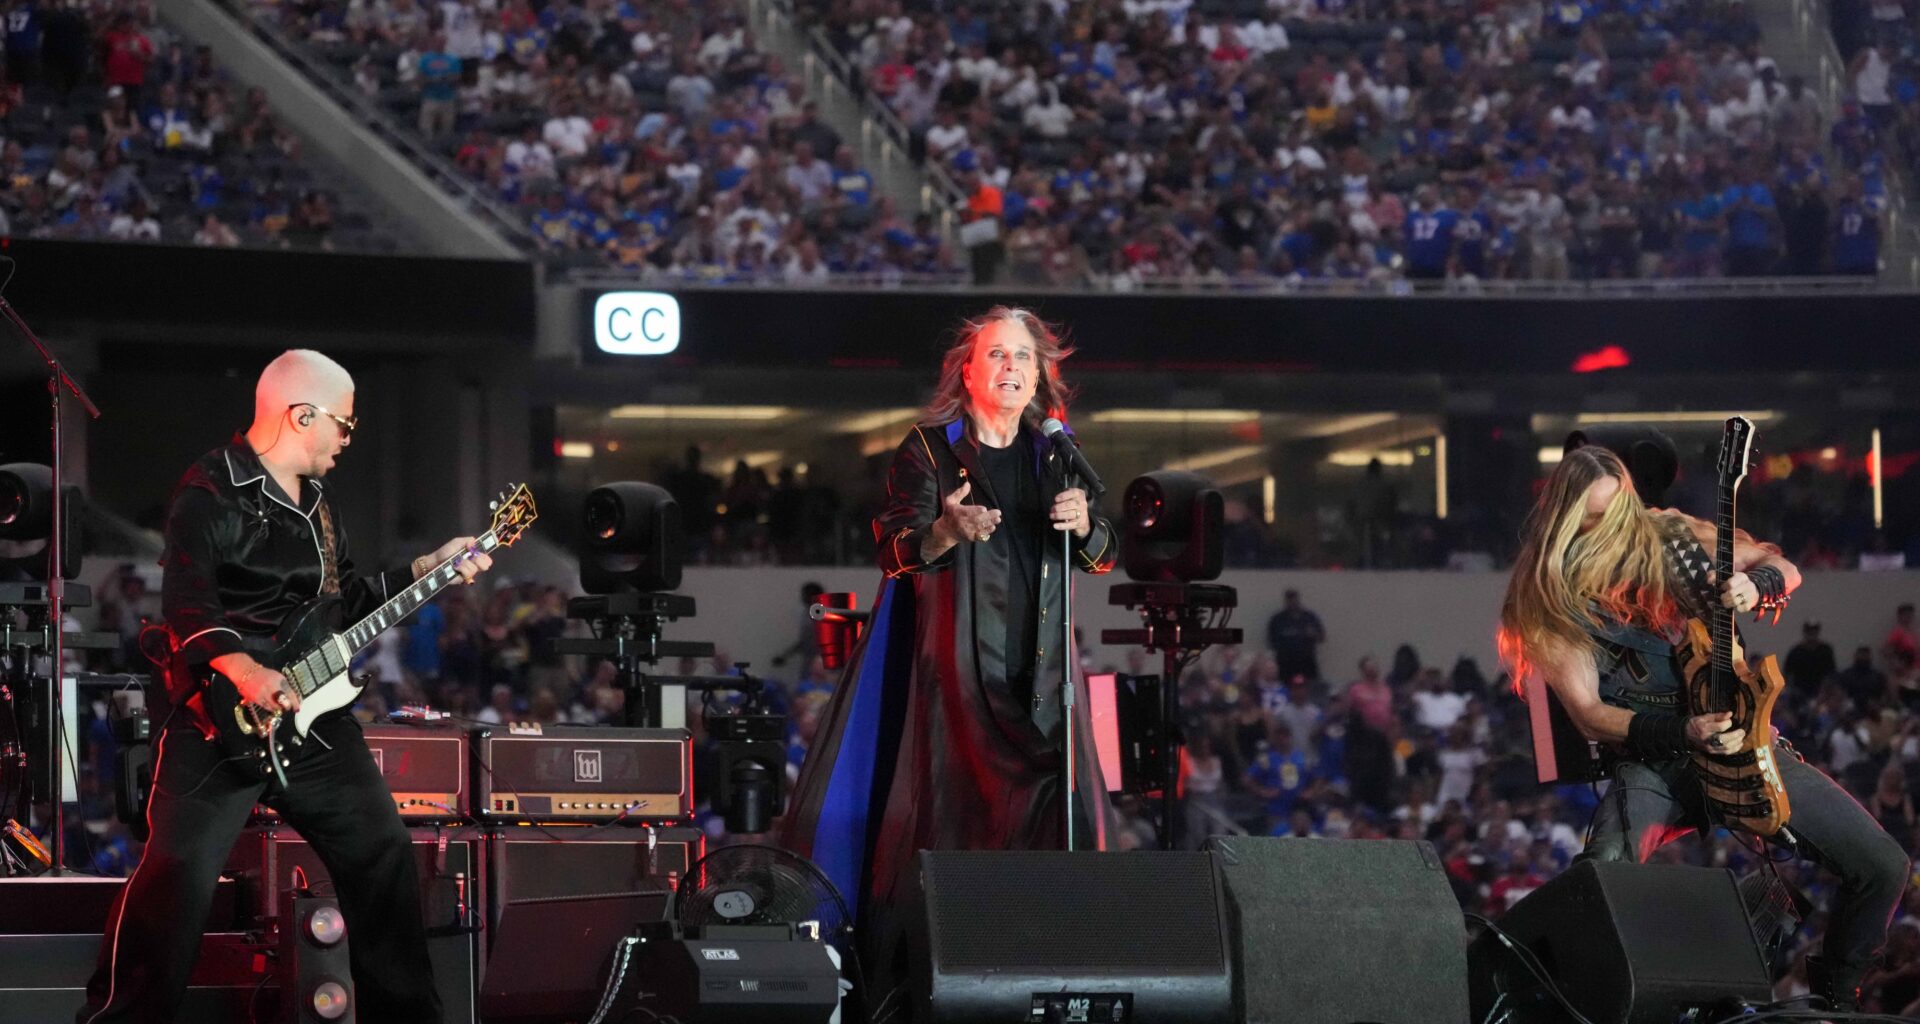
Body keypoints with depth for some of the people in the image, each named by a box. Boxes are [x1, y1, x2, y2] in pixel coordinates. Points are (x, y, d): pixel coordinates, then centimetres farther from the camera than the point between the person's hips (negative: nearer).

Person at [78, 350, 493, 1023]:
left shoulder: (315, 500, 18)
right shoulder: (213, 490, -11)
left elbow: (349, 598, 26)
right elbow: (185, 601, -22)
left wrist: (430, 568, 19)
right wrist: (244, 672, -35)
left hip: (312, 711, 8)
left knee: (382, 856, 10)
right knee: (179, 873, -16)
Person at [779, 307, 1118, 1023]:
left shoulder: (1053, 456, 15)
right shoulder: (929, 451, 3)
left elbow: (1102, 559, 13)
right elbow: (894, 553, -5)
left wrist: (1085, 526, -10)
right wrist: (946, 532, -26)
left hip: (1040, 671, 4)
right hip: (957, 670, -4)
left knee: (1058, 823, -4)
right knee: (942, 826, -9)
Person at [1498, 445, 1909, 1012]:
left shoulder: (1671, 536, 3)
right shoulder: (1552, 598, -5)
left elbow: (1783, 566, 12)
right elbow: (1590, 715, -8)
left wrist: (1757, 584, -13)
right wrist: (1683, 735, -23)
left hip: (1742, 739, 3)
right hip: (1652, 762, -3)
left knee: (1882, 864, -6)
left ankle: (1835, 990, 19)